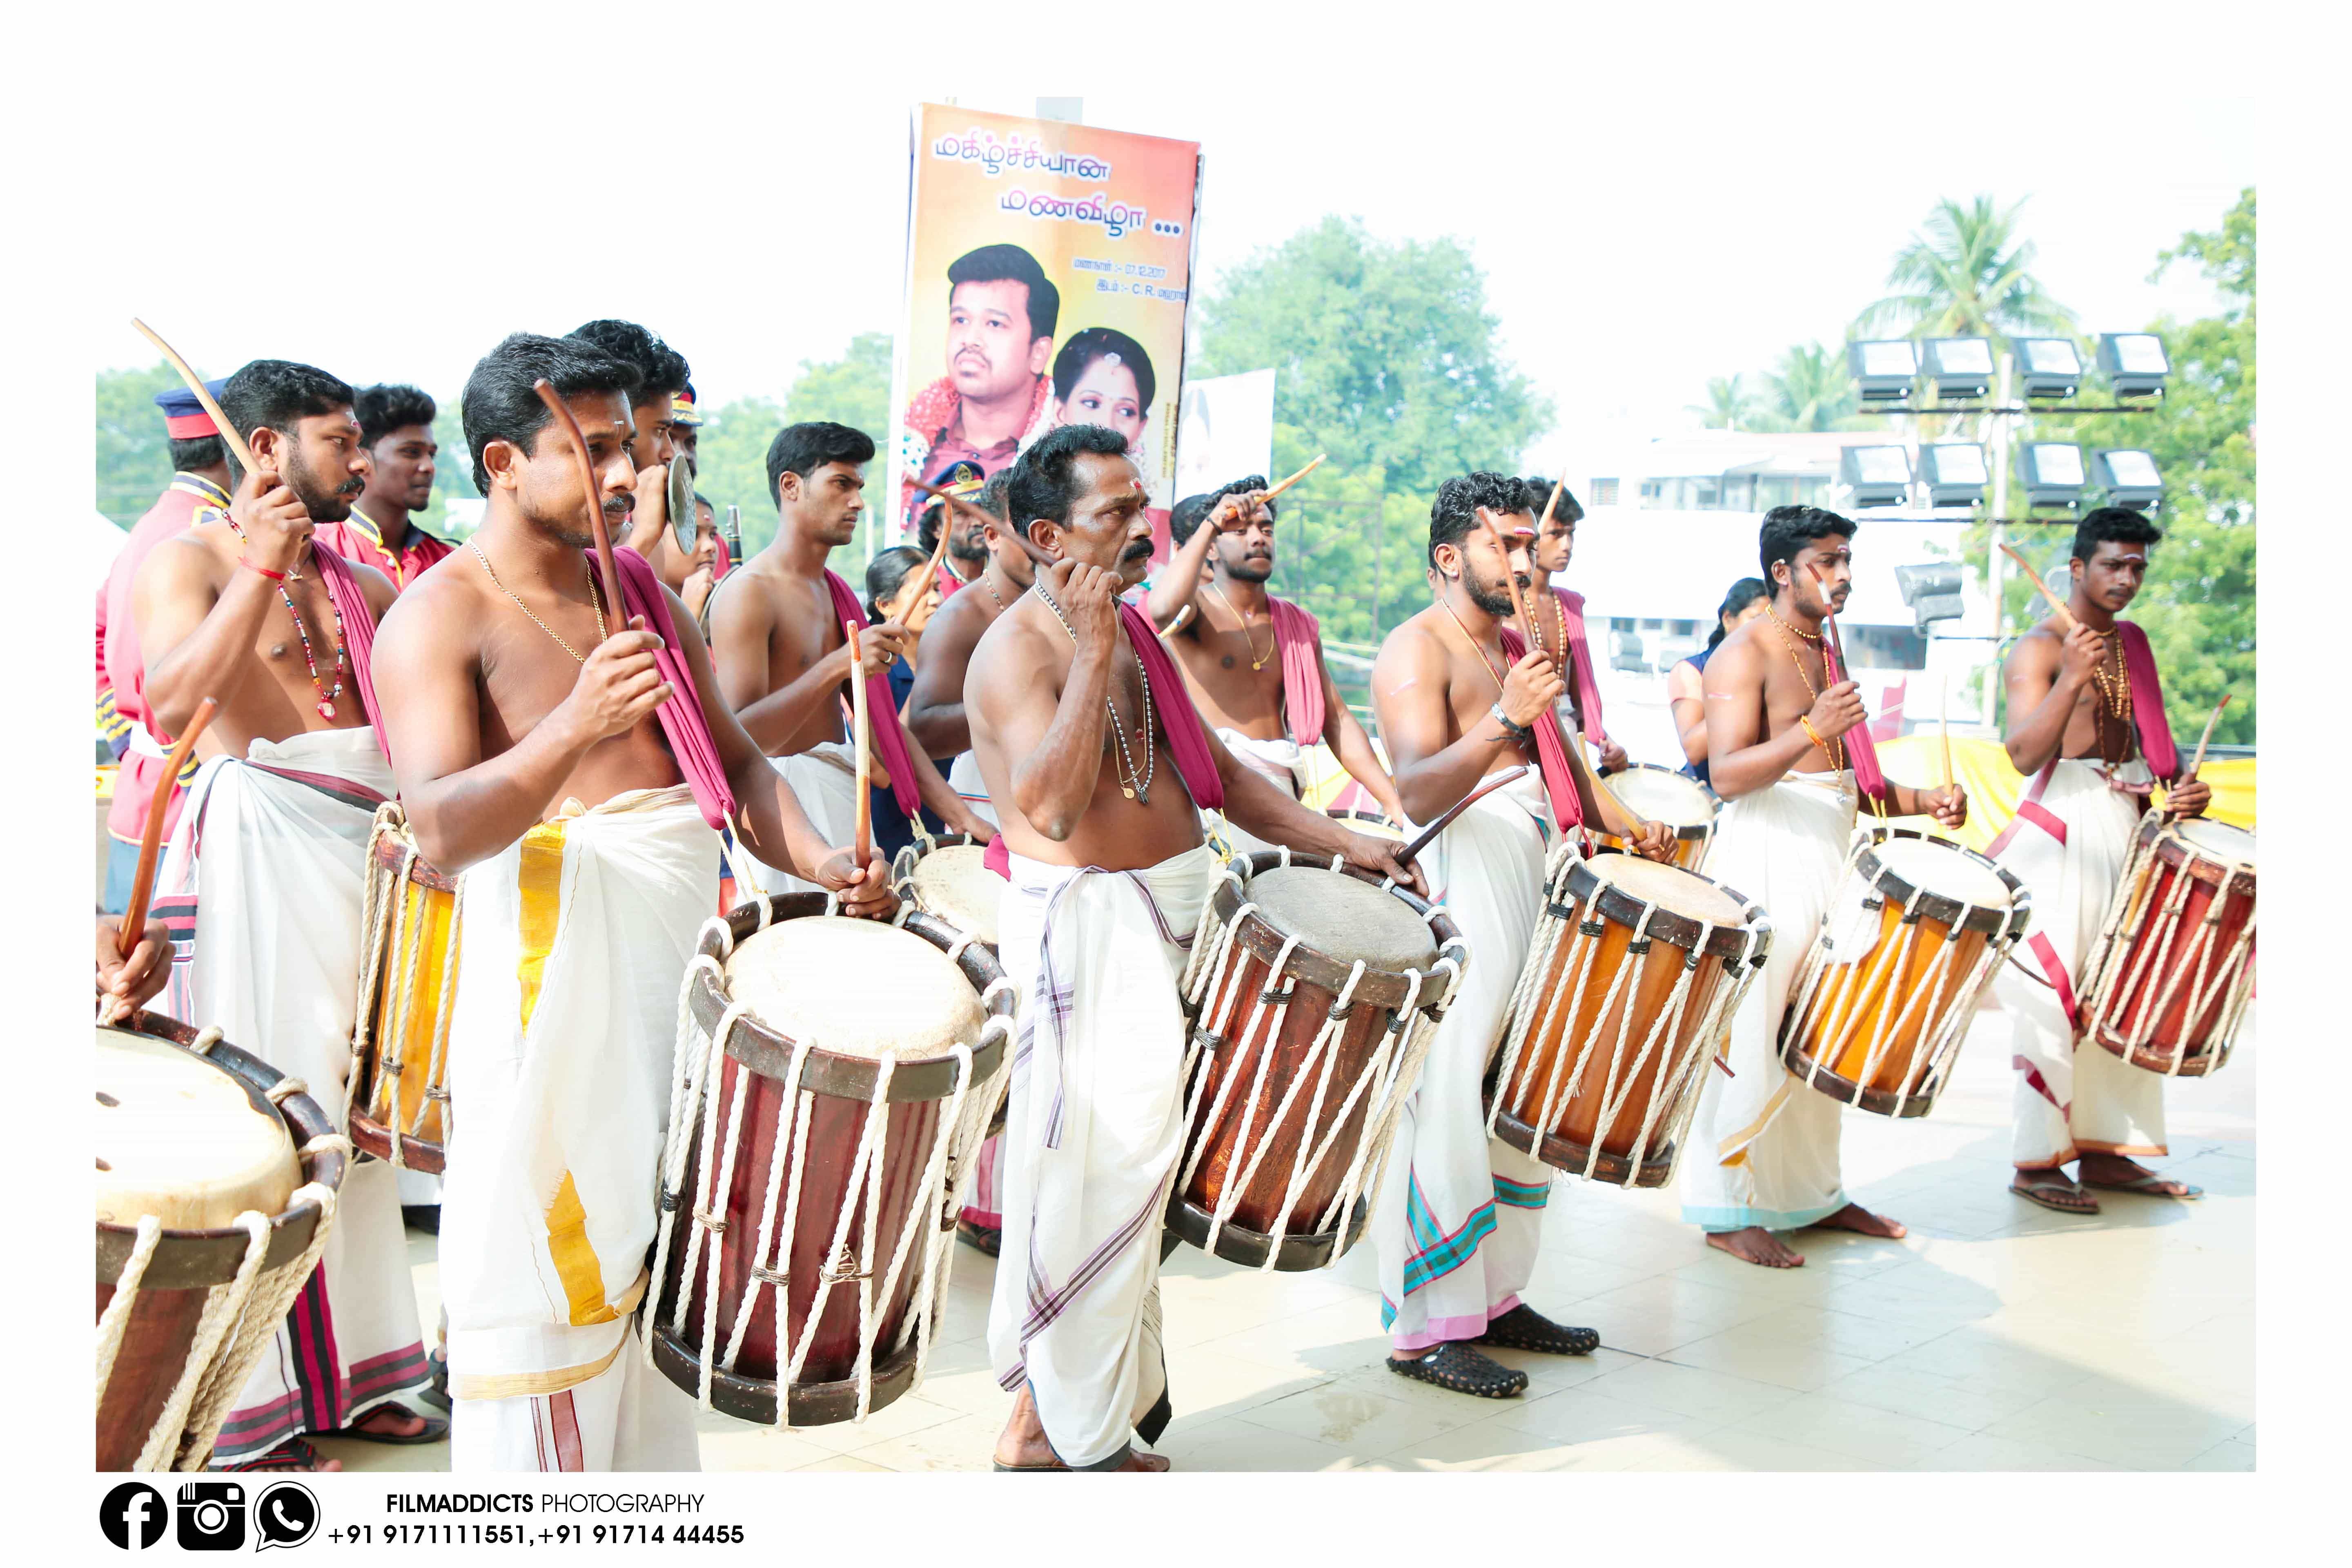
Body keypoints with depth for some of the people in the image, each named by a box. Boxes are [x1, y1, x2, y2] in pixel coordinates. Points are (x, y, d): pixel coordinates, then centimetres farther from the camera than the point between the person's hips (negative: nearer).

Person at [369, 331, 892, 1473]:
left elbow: (737, 763, 14)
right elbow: (440, 833, -22)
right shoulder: (439, 618, -9)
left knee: (660, 1253, 17)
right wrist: (573, 727, -37)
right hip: (556, 963, -7)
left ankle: (652, 1470, 32)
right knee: (552, 1272, -1)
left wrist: (817, 859, -5)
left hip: (685, 942, 7)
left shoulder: (644, 595, 11)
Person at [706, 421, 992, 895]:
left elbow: (880, 722, 14)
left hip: (844, 802, 8)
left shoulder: (836, 593, 16)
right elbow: (738, 737, -22)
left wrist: (956, 813, 5)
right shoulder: (748, 593, -11)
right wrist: (838, 665, -30)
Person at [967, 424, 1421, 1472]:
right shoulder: (1016, 650, -15)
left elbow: (1216, 772, 16)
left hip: (1175, 912, 9)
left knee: (1128, 1170, 17)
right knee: (1094, 1173, -2)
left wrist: (1339, 841, 8)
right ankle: (1070, 1436, 14)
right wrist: (1093, 652, -29)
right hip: (1082, 931, -9)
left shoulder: (1134, 632, 12)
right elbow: (1056, 806, -30)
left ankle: (1051, 1409, 33)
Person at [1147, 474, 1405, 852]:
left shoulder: (1298, 625, 18)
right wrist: (1210, 523, -13)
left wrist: (1394, 802, 5)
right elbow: (1164, 610, -23)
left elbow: (1336, 720, 15)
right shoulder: (1198, 608, 3)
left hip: (1282, 794, 5)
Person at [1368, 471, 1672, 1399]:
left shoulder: (1512, 647, 21)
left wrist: (1620, 827, 11)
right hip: (1458, 879, -9)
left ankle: (1494, 1298, 23)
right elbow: (1417, 793, -20)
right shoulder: (1417, 650, -7)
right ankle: (1424, 1330, -2)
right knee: (1446, 1099, -8)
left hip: (1532, 881, 9)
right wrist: (1504, 720, -33)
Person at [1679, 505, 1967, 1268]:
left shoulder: (1828, 655, 18)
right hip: (1765, 851, -8)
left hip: (1828, 853, 8)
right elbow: (1726, 774, -19)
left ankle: (1813, 1195, 23)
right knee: (1751, 1038, -5)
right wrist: (1813, 728, -30)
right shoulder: (1744, 654, -8)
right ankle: (1727, 1211, 3)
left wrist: (1923, 800, 5)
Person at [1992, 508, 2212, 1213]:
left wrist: (2181, 785, 3)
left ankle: (2106, 1150, 18)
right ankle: (2036, 1161, 0)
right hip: (2061, 830, -7)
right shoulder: (2039, 648, -9)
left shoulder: (2134, 644, 14)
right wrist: (2072, 678, -32)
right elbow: (2024, 754, -21)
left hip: (2128, 825, 8)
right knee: (2053, 995, -7)